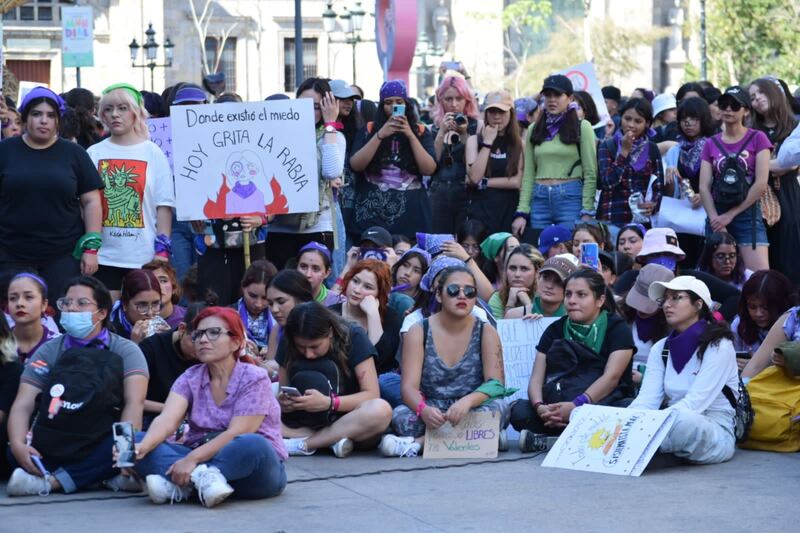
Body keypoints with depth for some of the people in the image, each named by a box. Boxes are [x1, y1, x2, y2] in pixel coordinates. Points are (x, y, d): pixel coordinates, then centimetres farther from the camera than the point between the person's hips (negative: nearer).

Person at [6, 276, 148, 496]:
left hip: (103, 443, -1)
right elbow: (23, 405, -1)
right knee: (13, 450, -27)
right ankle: (108, 477, -31)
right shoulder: (48, 352, 11)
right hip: (57, 443, 1)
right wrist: (18, 445, -22)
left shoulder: (125, 351, 5)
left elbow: (134, 403, -10)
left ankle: (50, 481, -31)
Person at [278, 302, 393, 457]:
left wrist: (328, 403, -29)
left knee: (381, 410, -38)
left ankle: (302, 444, -26)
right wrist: (283, 402, -21)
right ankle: (331, 440, -25)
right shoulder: (288, 346, -2)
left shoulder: (353, 337, -11)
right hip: (303, 424, 3)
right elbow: (283, 391, 4)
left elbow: (371, 394, -14)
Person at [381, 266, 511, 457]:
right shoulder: (418, 332, 1)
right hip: (431, 414, -1)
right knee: (400, 415, -30)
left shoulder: (486, 332, 3)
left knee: (498, 406, -31)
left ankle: (419, 441, -26)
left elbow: (496, 384, -9)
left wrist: (467, 401, -31)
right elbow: (409, 386, -10)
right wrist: (424, 409, -34)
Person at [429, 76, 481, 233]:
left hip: (466, 192, -2)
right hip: (439, 193, 2)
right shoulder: (433, 128, 10)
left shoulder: (477, 126, 1)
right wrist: (442, 132, -7)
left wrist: (464, 134, -12)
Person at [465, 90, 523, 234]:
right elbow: (474, 177, -8)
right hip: (480, 208, -1)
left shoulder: (519, 143, 6)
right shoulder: (474, 140, 5)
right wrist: (487, 142, -7)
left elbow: (518, 181, -4)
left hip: (508, 210, 1)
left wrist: (484, 183, -7)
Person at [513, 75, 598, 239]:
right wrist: (522, 212, 4)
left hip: (571, 197, -3)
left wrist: (587, 213, -9)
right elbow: (528, 174, 12)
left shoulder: (582, 127, 3)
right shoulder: (534, 130, 14)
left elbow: (590, 173, -1)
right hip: (540, 200, 4)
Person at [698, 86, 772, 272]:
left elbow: (761, 183, -5)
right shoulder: (711, 144, 12)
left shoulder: (757, 139, 2)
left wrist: (731, 214, -7)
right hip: (717, 216, 3)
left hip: (747, 215, -3)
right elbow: (704, 187, 4)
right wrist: (715, 220, -11)